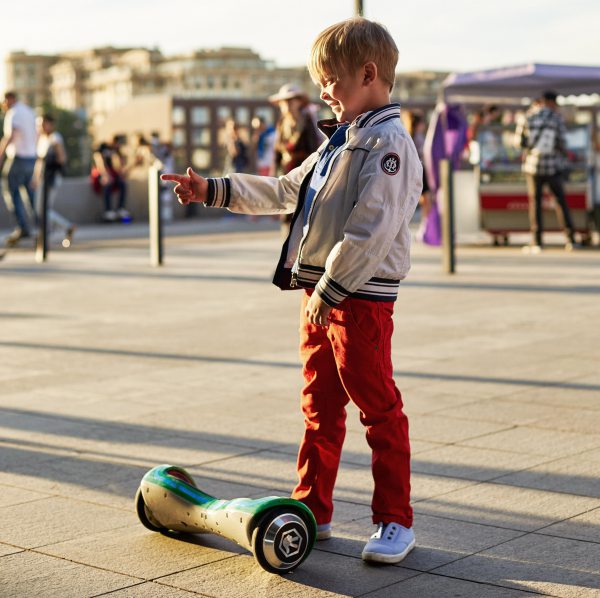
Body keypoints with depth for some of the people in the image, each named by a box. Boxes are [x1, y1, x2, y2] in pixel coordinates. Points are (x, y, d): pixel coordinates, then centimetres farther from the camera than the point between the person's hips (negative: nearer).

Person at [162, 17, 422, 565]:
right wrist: (213, 190, 18)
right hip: (319, 293, 9)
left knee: (379, 407, -1)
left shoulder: (388, 143, -13)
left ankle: (395, 520, 7)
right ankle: (312, 509, 24)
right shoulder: (336, 144, 19)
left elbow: (372, 227, -21)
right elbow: (284, 192, 24)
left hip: (361, 297, -9)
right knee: (320, 408, 14)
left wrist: (331, 288, -21)